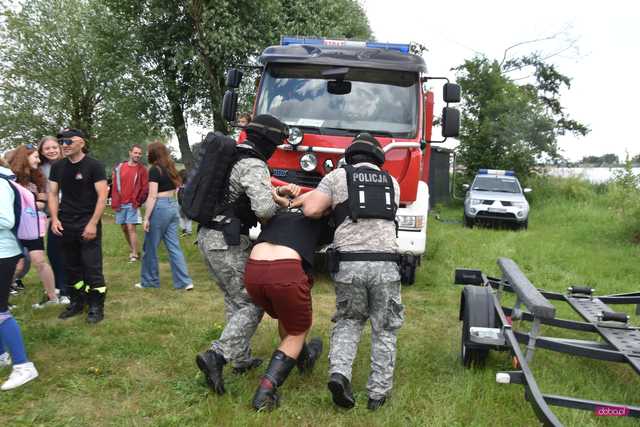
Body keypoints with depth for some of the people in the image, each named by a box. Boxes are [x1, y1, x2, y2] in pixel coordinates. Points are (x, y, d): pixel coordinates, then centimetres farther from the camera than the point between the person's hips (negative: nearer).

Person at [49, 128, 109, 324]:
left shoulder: (94, 166, -8)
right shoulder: (57, 167, 8)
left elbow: (102, 196, -11)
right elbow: (53, 194, 12)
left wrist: (93, 223, -17)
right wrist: (54, 218, -3)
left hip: (88, 224, -5)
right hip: (65, 225, 5)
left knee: (92, 267, -3)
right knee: (71, 267, 13)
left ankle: (96, 307, 6)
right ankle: (76, 302, 26)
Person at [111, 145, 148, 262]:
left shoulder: (142, 170, -1)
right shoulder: (119, 168, 5)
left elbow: (145, 188, -3)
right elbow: (115, 186, 5)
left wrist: (138, 202, -9)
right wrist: (115, 203, -1)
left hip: (133, 204, -4)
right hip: (120, 204, 4)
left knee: (131, 228, -11)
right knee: (124, 228, 11)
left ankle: (135, 254, -6)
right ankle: (132, 249, 27)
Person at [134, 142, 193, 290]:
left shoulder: (155, 169, -10)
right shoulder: (171, 168, 12)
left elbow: (152, 196, -15)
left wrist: (146, 218, -14)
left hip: (160, 207, -7)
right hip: (173, 206, 7)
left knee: (150, 247, 7)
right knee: (174, 246, 7)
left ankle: (149, 281, 19)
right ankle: (184, 281, 3)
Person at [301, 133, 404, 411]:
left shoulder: (338, 175, 8)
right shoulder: (392, 183, 19)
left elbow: (312, 210, -4)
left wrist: (308, 198, 19)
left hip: (348, 263, -1)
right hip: (385, 263, 1)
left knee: (348, 321, 20)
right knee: (385, 330, 15)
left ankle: (339, 373, 0)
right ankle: (378, 393, 15)